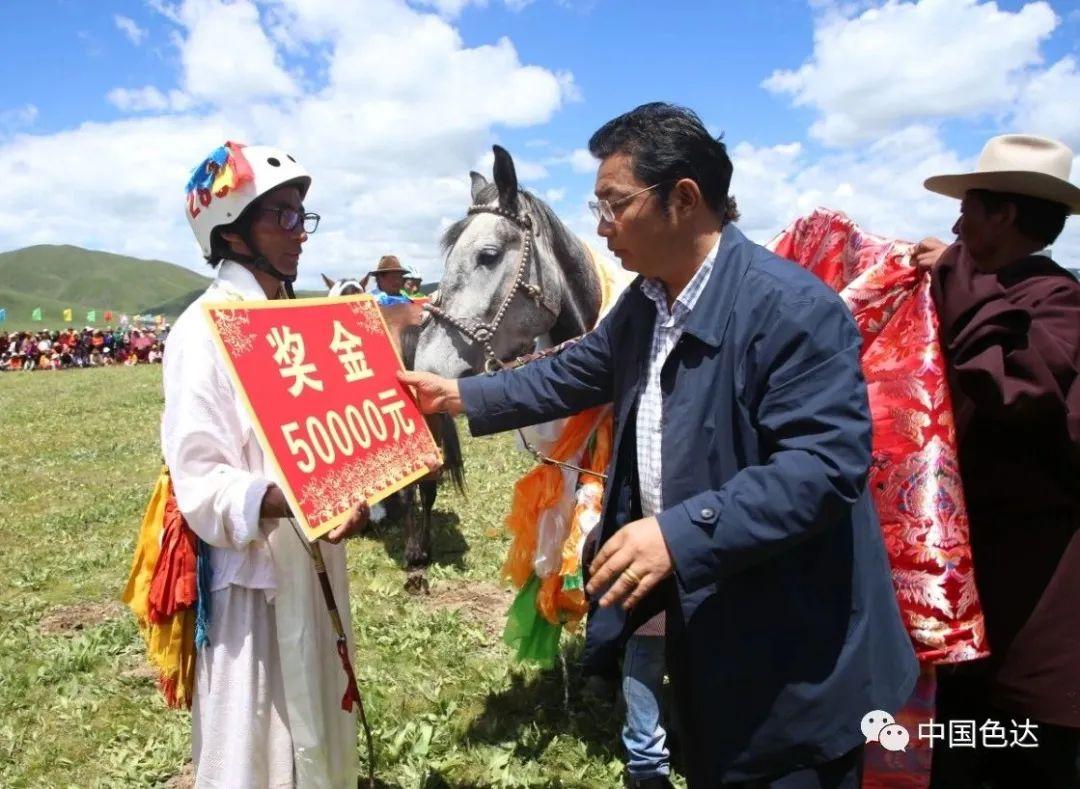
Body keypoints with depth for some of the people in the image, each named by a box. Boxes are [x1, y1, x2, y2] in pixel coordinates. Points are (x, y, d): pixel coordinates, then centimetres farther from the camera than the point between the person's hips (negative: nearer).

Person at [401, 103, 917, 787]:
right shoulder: (643, 304, 4)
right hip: (699, 619, 8)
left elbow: (826, 465, -30)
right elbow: (572, 376, 17)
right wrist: (460, 395, 16)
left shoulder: (797, 309, -24)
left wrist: (681, 532, -37)